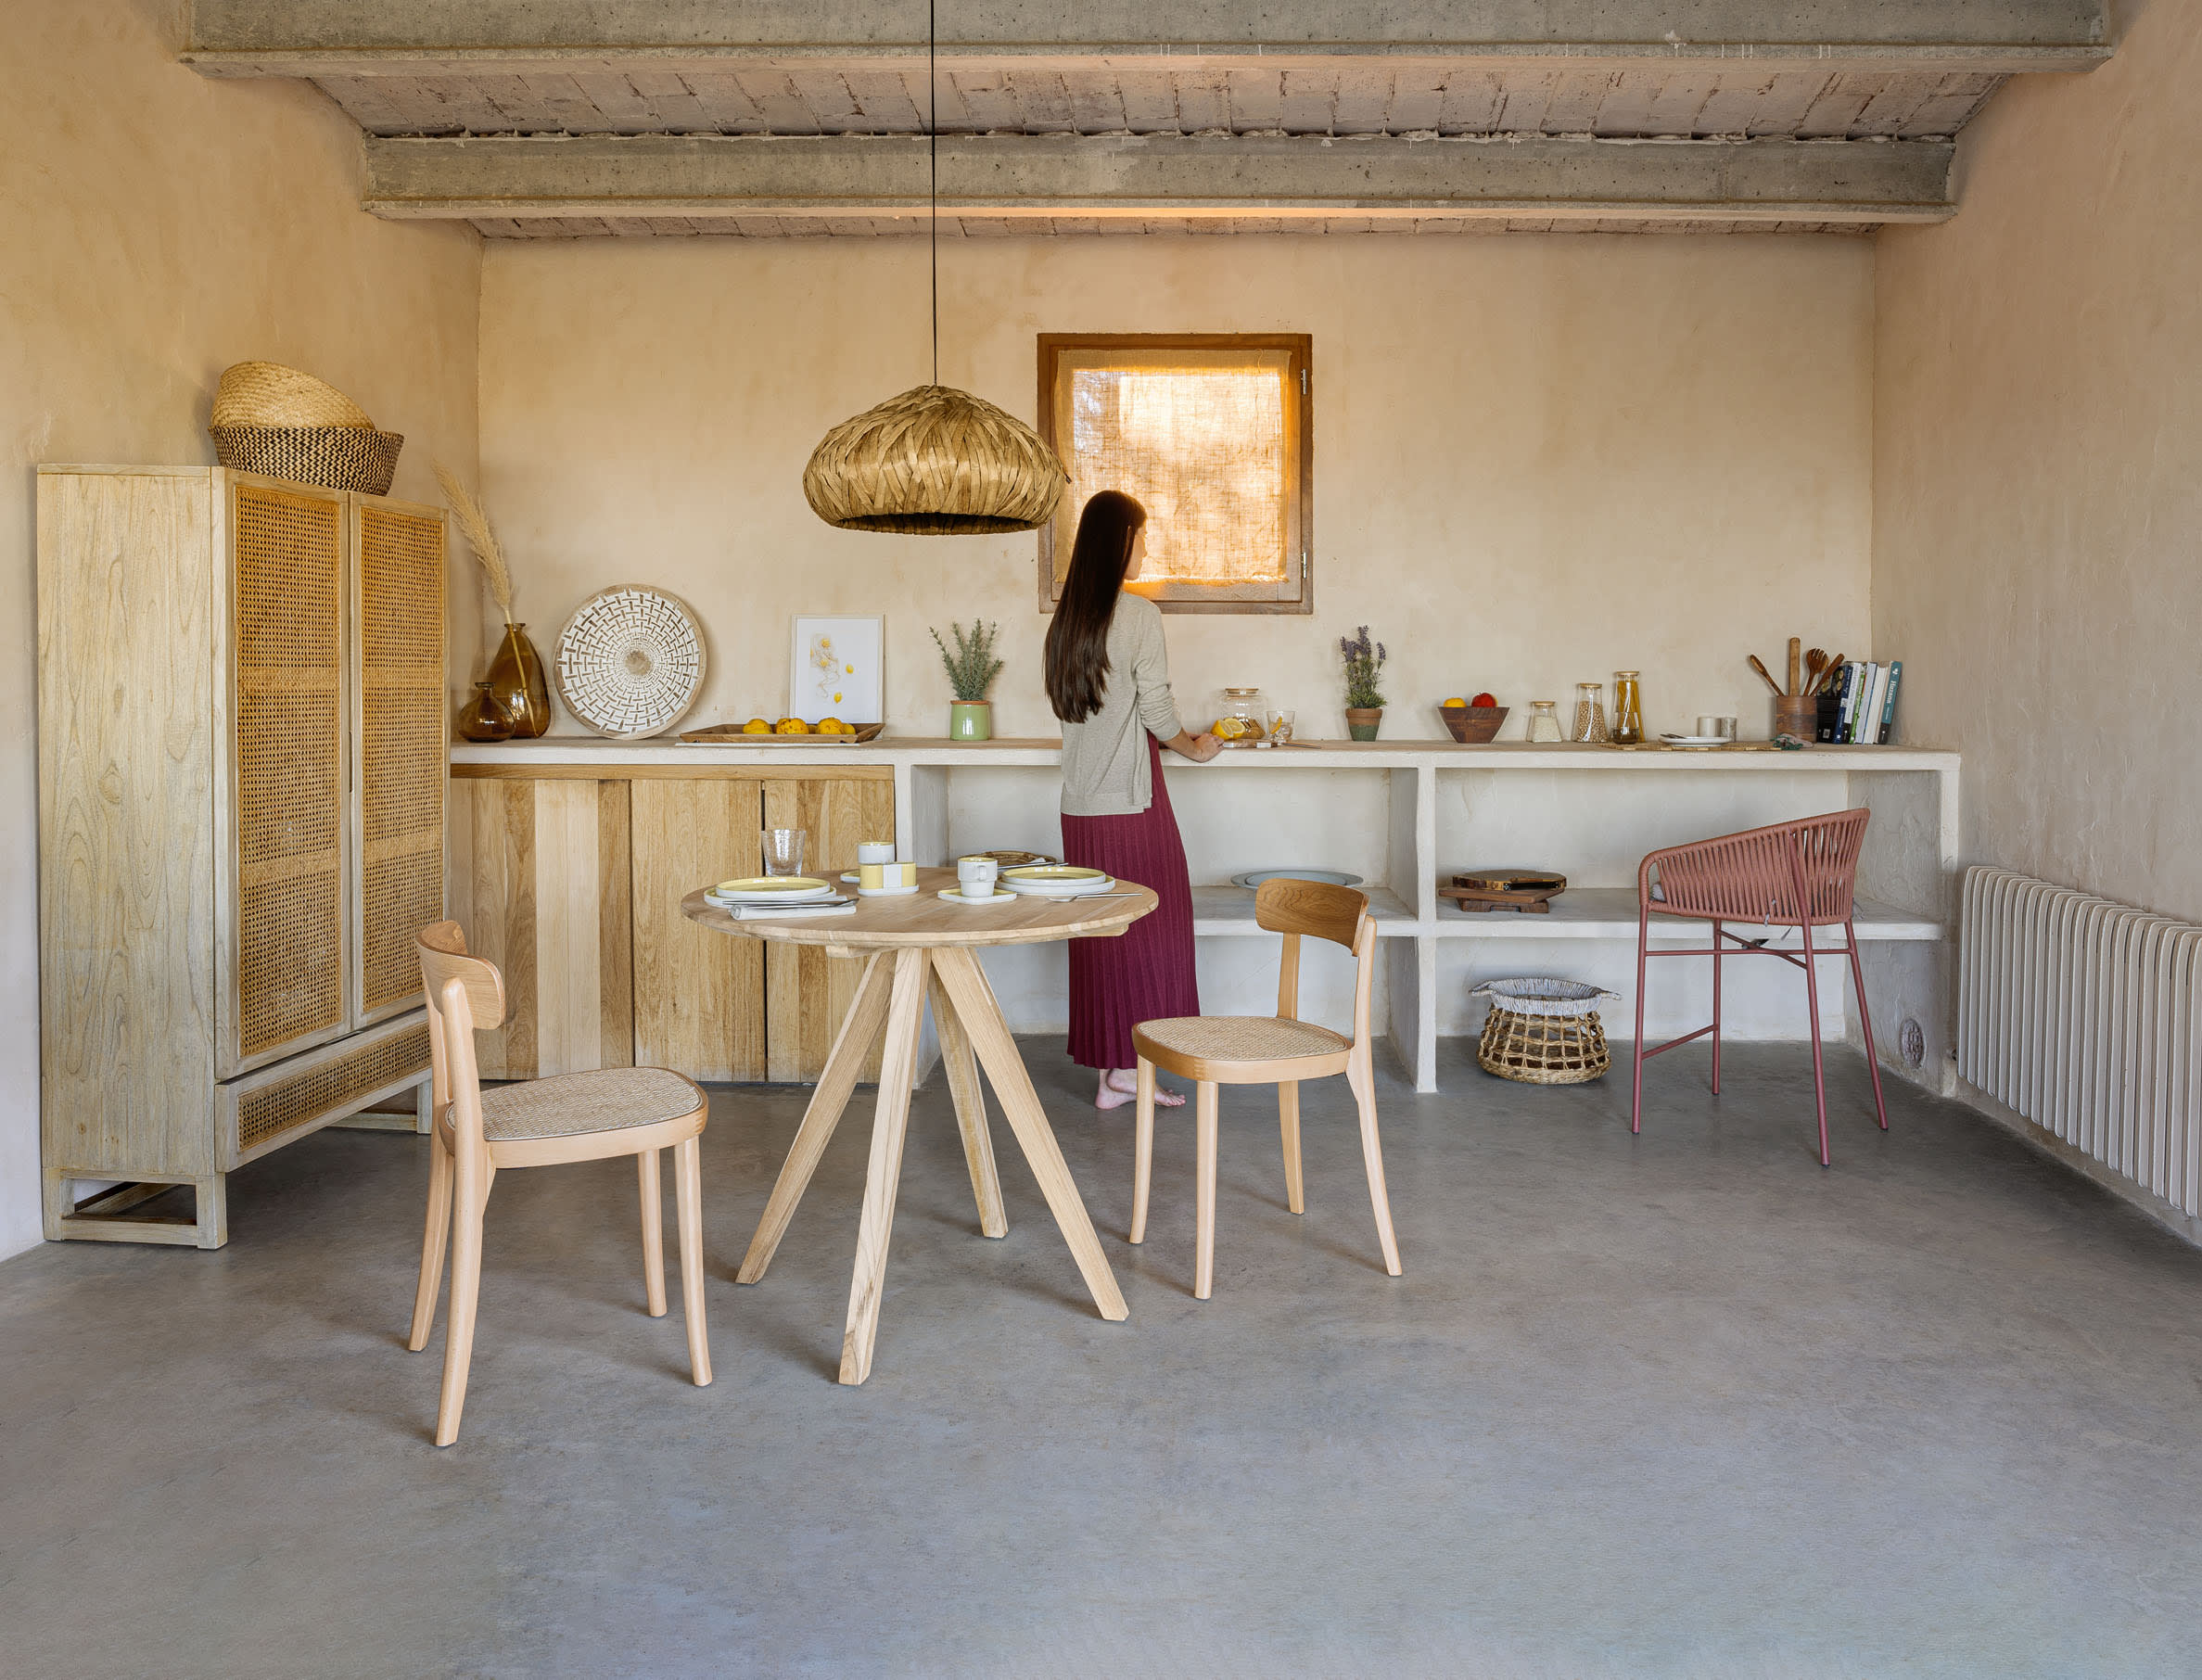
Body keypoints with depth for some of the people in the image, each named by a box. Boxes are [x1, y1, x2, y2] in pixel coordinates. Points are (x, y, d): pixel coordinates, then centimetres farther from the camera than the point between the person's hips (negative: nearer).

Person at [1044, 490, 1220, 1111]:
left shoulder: (1066, 616, 10)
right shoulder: (1139, 614, -11)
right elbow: (1157, 710, -12)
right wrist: (1193, 746, 9)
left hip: (1079, 804, 7)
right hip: (1131, 801, -7)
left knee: (1098, 932, 11)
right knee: (1147, 929, 3)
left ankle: (1108, 1069, 16)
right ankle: (1126, 1069, 7)